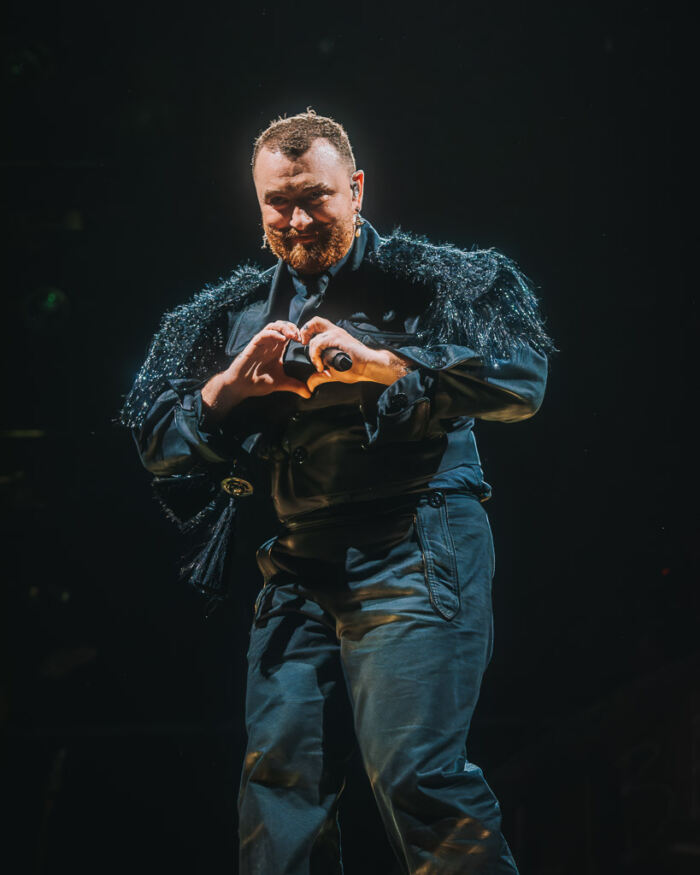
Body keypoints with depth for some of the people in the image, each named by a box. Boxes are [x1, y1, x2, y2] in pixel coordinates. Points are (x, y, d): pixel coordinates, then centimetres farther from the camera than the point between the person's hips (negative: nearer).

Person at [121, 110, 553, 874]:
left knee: (414, 773, -14)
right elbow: (153, 437, 17)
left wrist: (381, 362, -18)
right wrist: (229, 387, -3)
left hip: (414, 552, -5)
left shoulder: (423, 278, 4)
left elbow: (521, 376, -10)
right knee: (278, 775, 2)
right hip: (298, 567, 6)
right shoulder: (237, 313, 18)